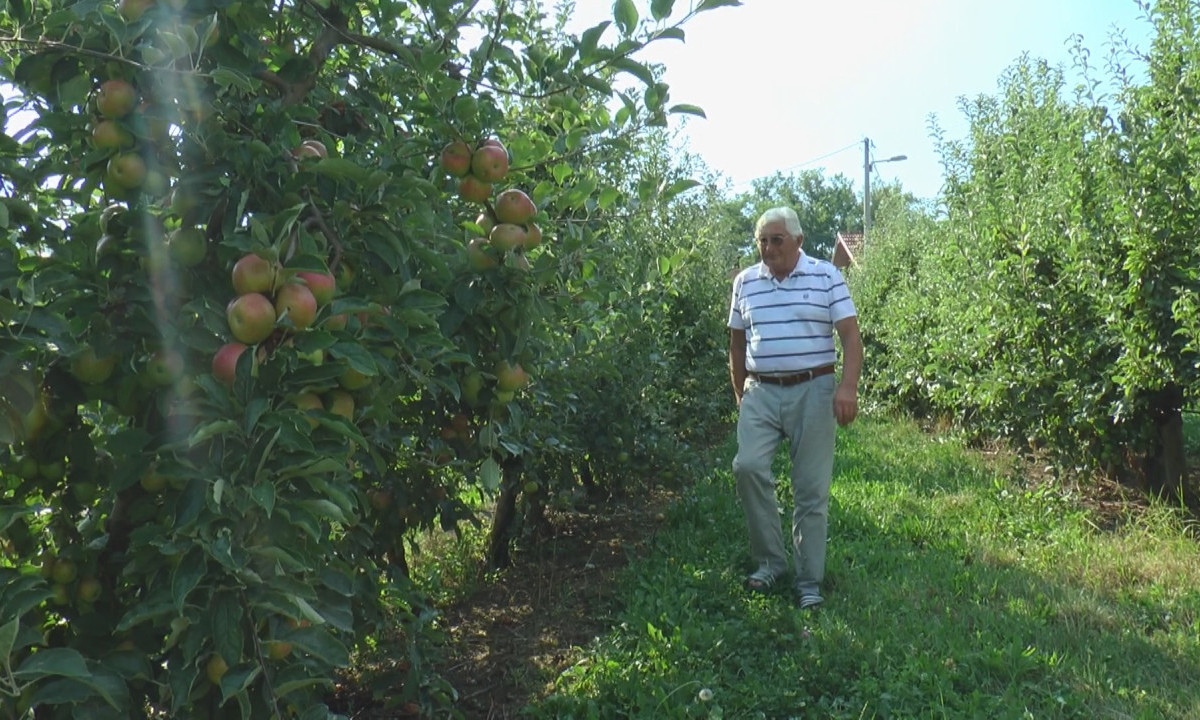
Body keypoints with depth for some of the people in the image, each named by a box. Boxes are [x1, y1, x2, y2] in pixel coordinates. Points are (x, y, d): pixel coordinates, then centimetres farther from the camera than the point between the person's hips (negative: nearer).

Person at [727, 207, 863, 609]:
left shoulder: (826, 277, 1)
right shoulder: (745, 282, 10)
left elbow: (850, 336, -3)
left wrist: (848, 387, -18)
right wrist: (739, 395, 14)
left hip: (812, 391, -2)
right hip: (760, 392, 2)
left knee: (811, 489, 1)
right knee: (748, 466, -18)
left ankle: (808, 581, 13)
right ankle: (770, 561, 1)